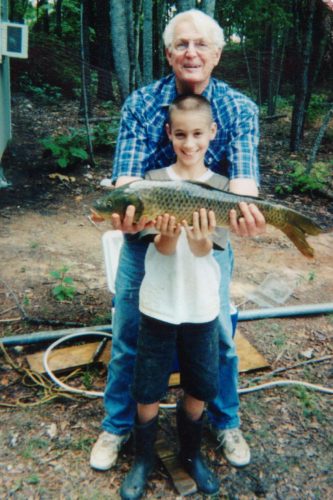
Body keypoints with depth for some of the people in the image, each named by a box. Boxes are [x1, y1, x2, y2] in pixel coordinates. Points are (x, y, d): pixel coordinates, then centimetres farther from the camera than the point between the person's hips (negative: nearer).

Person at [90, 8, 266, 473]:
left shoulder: (239, 109, -8)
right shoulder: (141, 103, -8)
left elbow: (243, 177, -22)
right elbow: (127, 176, -18)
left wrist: (244, 211, -46)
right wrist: (126, 209, -42)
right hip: (145, 237, 0)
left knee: (220, 338, 12)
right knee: (127, 338, 10)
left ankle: (225, 422, 38)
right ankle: (117, 425, 34)